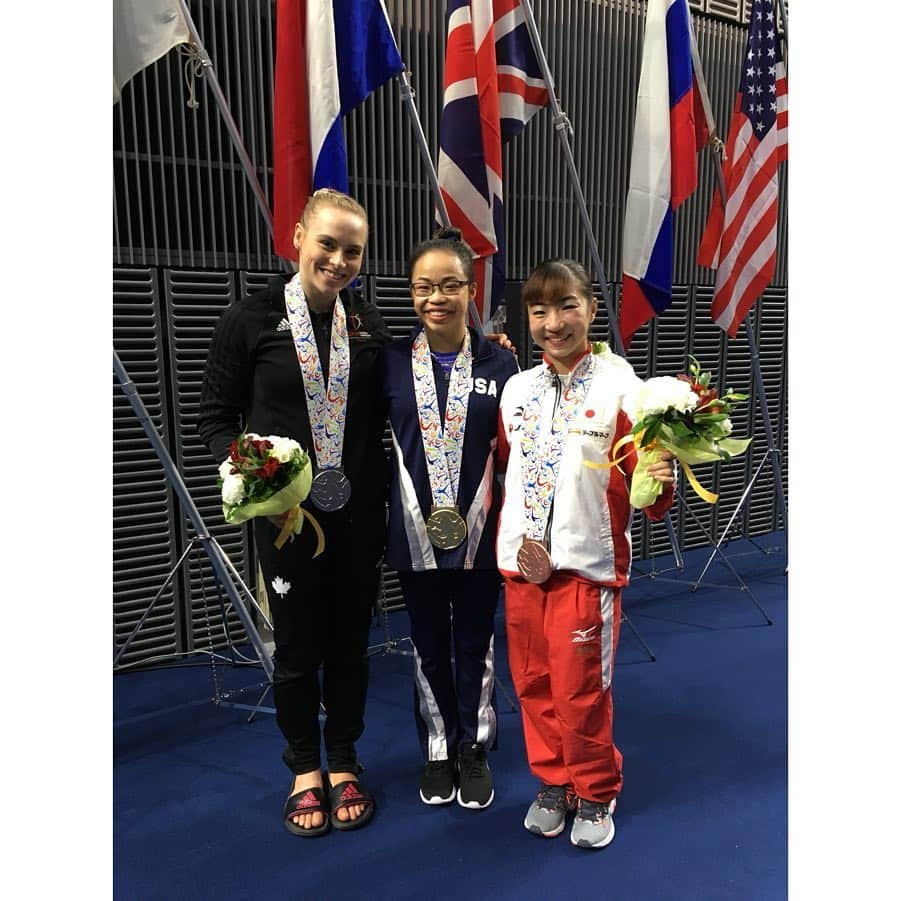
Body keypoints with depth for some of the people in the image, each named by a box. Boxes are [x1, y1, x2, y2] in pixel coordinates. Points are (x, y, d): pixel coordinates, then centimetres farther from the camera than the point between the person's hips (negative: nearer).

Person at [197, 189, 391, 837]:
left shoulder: (370, 324, 4)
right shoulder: (250, 321, -5)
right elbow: (216, 417, -2)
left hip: (359, 513, 3)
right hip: (286, 514, -2)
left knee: (350, 642, 14)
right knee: (297, 645, 12)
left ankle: (343, 763, 36)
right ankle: (305, 768, 36)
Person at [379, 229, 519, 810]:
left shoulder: (499, 362, -4)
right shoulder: (391, 362, -1)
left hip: (478, 532, -1)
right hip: (416, 533, 1)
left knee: (475, 645, 14)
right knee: (430, 647, 16)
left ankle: (474, 751, 35)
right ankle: (437, 752, 36)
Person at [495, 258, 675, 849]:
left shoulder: (618, 385, -8)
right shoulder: (517, 389, 7)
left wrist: (659, 480, -28)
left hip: (587, 563, -4)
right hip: (521, 561, 5)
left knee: (580, 690, 6)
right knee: (534, 683, 15)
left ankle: (596, 793, 33)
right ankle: (554, 783, 38)